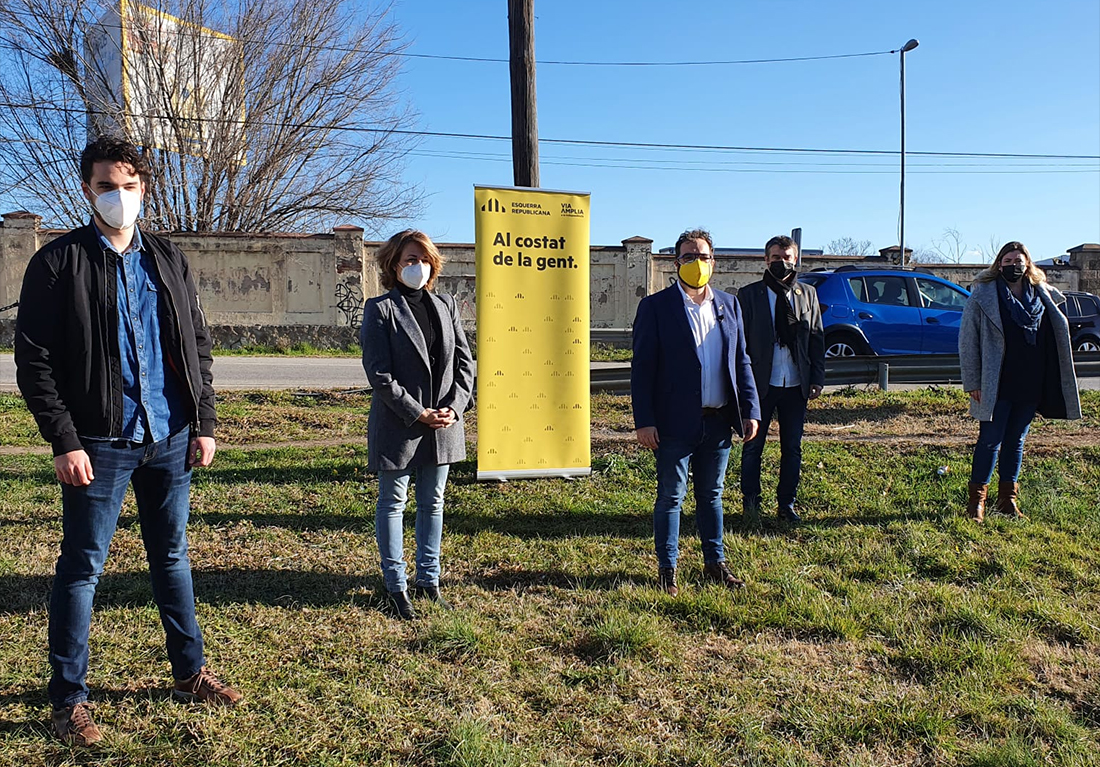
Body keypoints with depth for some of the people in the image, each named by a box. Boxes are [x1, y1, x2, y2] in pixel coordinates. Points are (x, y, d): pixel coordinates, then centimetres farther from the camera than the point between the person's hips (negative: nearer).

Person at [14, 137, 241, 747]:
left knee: (172, 558, 15)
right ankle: (68, 700, 19)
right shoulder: (58, 262, -2)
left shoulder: (168, 260, 10)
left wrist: (204, 424, 5)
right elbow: (32, 358, -6)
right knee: (81, 568, 5)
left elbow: (198, 346, 12)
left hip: (171, 439, 4)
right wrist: (64, 441, -12)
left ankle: (190, 673, 29)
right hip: (99, 444, -4)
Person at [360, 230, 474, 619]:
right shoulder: (380, 309, -7)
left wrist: (454, 407, -8)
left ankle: (428, 579, 28)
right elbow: (378, 373, -13)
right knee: (392, 504, 7)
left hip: (443, 424, 5)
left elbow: (465, 361, 7)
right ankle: (396, 587, 20)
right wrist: (418, 414, -16)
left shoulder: (446, 305, 9)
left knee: (433, 504, 14)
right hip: (397, 426, -5)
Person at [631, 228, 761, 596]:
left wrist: (750, 410, 5)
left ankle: (715, 563, 29)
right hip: (675, 423, -4)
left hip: (718, 422, 4)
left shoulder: (729, 305, 10)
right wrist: (644, 421, -14)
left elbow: (741, 361, 12)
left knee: (711, 495, 16)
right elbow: (642, 367, -8)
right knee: (671, 497, 6)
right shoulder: (656, 306, -5)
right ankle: (667, 569, 19)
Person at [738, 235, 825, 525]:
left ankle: (787, 504, 23)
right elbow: (739, 341, -1)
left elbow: (817, 339, 10)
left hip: (796, 385, 3)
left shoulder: (807, 294, 8)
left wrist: (817, 379, 3)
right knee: (753, 446, 5)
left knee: (792, 448, 10)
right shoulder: (749, 295, -1)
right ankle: (751, 504, 18)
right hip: (761, 384, -3)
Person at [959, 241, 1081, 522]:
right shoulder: (983, 295, -4)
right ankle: (977, 499, 8)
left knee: (1016, 441, 12)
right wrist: (972, 382, -10)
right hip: (997, 386, -4)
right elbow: (967, 341, -5)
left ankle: (1008, 498, 22)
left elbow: (1057, 334, 19)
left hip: (1030, 384, 4)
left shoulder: (1042, 296, 9)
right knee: (990, 441, -2)